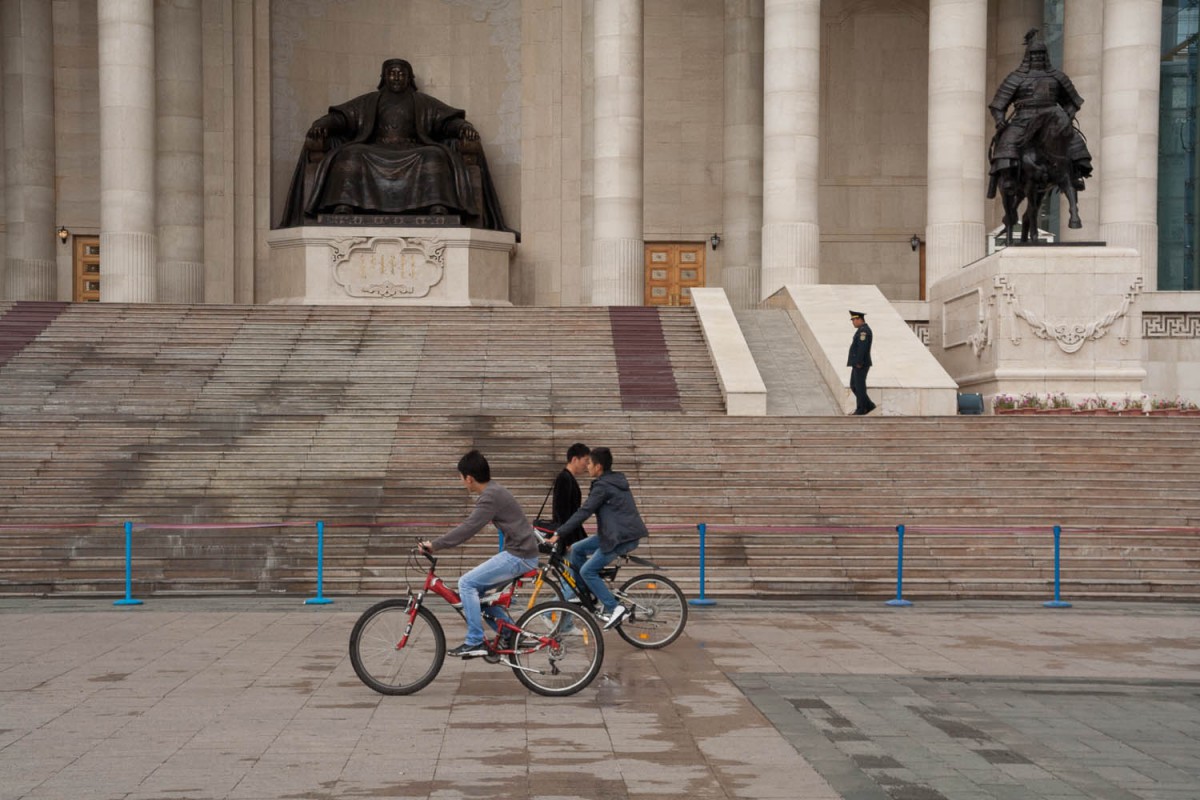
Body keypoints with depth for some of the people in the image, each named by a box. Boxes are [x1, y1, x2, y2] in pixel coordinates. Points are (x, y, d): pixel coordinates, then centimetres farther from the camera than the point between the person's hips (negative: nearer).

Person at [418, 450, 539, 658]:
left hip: (518, 556, -10)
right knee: (479, 588, 15)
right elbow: (470, 525, 22)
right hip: (521, 551, 10)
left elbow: (468, 528, -22)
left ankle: (475, 642, -8)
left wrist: (435, 545, -19)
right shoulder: (494, 491, 15)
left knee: (467, 583, -11)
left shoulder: (491, 496, -17)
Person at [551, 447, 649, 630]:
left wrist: (559, 534, -16)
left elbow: (583, 512, -18)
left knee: (588, 571, -7)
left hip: (622, 537, -10)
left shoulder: (602, 486, -13)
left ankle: (614, 608, -9)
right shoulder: (616, 481, 17)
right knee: (577, 549, 13)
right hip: (619, 532, 10)